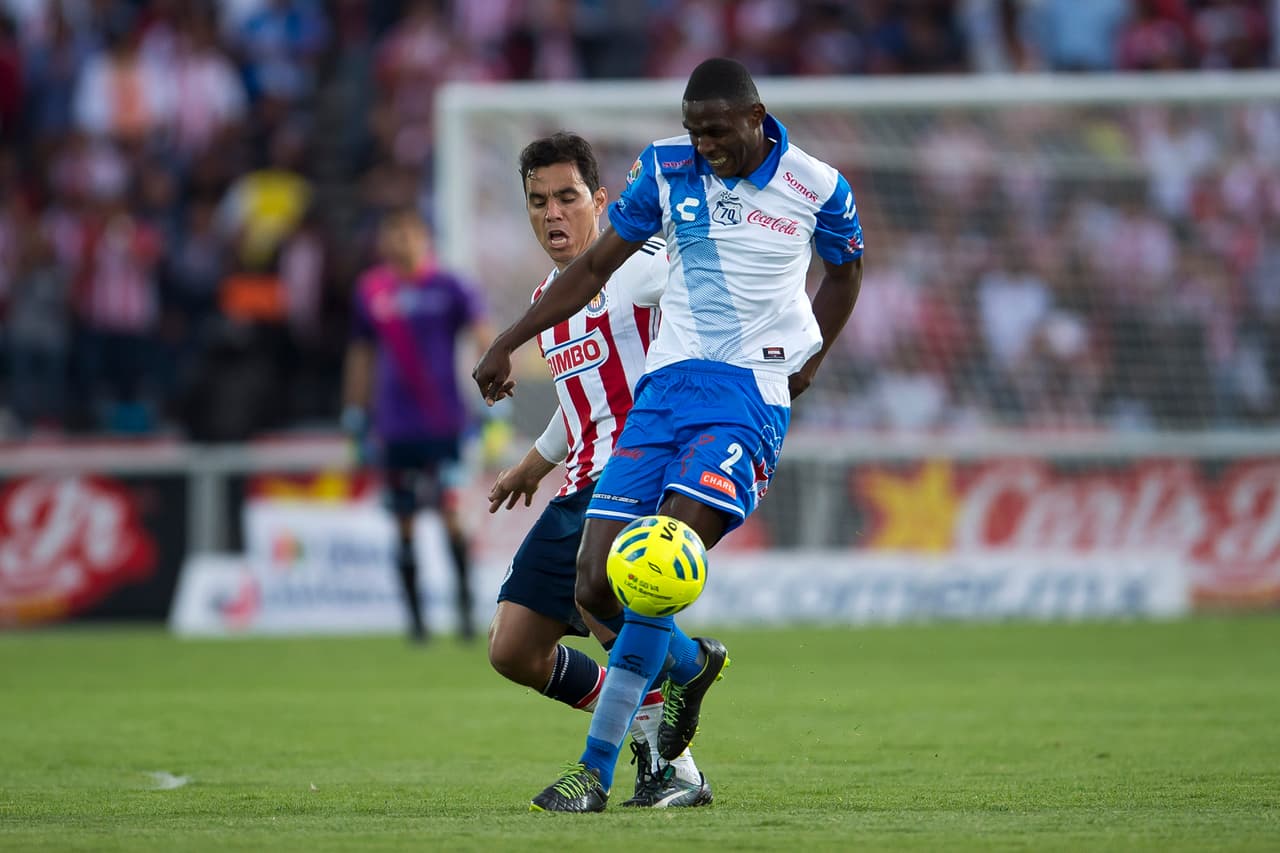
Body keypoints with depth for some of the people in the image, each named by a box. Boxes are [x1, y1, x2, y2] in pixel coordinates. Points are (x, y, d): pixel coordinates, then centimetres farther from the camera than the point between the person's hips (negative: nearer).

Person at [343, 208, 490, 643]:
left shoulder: (449, 288, -1)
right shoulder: (370, 293, 8)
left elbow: (484, 337, -5)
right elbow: (361, 358, 17)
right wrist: (356, 419, 17)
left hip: (443, 422, -3)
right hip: (394, 425, 3)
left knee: (449, 511, -15)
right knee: (404, 523, 4)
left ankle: (465, 605, -7)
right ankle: (415, 618, 11)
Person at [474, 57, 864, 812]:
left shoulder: (816, 187, -1)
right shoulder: (668, 168, 5)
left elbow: (846, 270, 20)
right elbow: (596, 267, 15)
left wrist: (810, 361, 13)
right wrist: (508, 344, 14)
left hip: (750, 394, -4)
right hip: (667, 383, 4)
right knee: (599, 587, -7)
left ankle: (596, 771, -19)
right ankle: (692, 664, 28)